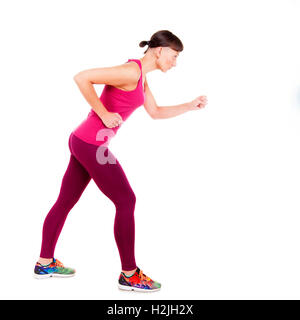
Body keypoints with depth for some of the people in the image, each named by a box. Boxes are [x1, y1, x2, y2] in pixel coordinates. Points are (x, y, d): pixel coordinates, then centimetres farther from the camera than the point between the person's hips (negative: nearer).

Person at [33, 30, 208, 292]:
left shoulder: (141, 77, 13)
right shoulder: (130, 71, -18)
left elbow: (155, 113, 23)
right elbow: (81, 77, -24)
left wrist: (191, 105, 16)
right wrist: (104, 114, -18)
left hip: (84, 142, 10)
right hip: (92, 144, -10)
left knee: (66, 201, 17)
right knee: (126, 201, -4)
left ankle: (45, 263, 30)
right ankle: (129, 274, 7)